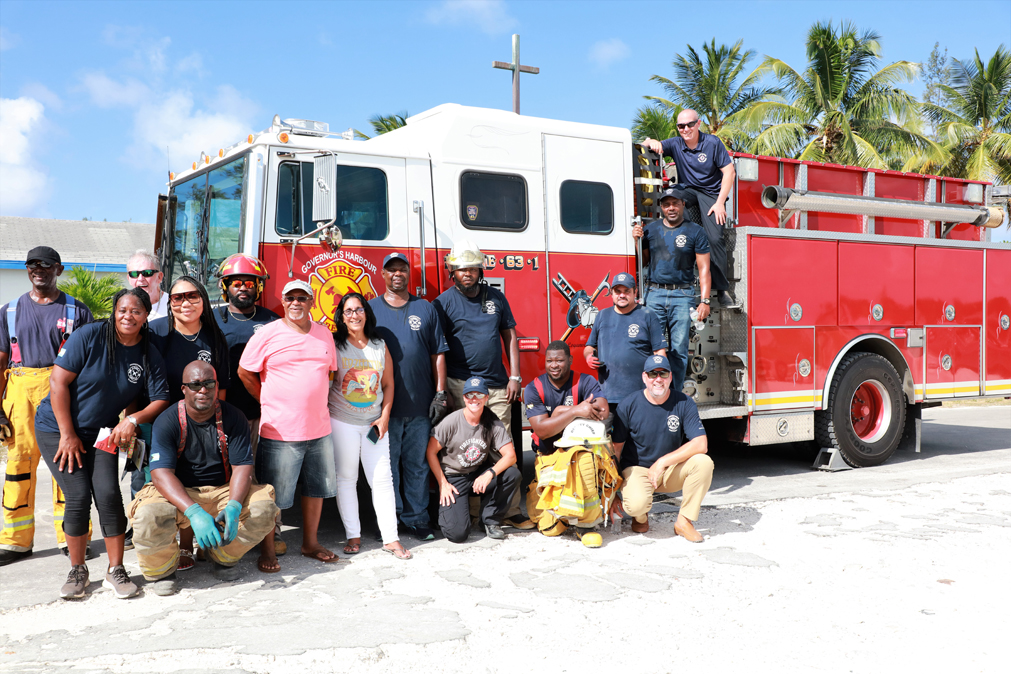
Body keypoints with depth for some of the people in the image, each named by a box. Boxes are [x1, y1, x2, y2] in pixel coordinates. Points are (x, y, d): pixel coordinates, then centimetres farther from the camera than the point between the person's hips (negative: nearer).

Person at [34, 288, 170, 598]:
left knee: (108, 493, -13)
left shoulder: (150, 356, -5)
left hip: (100, 432, 3)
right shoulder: (89, 336, -16)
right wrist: (68, 434, -14)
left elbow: (161, 400, -3)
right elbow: (58, 381, -15)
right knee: (79, 495, -12)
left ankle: (116, 570, 2)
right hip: (57, 428, -3)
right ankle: (77, 570, 9)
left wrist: (133, 420, -23)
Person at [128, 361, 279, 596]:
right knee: (149, 517, -34)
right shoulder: (167, 421, -11)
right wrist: (194, 513, -37)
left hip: (223, 490, 2)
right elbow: (161, 474, -21)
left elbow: (242, 467, -10)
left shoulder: (233, 418, -4)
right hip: (178, 494, -2)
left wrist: (233, 507, -31)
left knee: (263, 508, -24)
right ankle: (162, 570, 2)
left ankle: (222, 558, 6)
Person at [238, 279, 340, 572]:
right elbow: (245, 372, 0)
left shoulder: (325, 335, 9)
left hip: (319, 428, 5)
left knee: (317, 487, 15)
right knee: (272, 494, 1)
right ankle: (267, 551, 16)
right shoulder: (268, 334, -6)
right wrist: (270, 402, 3)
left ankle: (310, 543, 30)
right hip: (279, 431, -5)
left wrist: (313, 403, 11)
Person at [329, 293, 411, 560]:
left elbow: (388, 384, 9)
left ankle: (391, 538, 5)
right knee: (346, 478, 4)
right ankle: (353, 536, 14)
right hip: (342, 421, -2)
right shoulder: (334, 345, -1)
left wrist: (384, 417, -1)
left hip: (374, 422, 2)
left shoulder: (380, 345, 7)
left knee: (382, 478, 0)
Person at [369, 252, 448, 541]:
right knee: (386, 464, 2)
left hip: (420, 405, 1)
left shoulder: (425, 309, 11)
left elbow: (438, 353, 10)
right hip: (384, 405, -1)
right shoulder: (370, 309, 8)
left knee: (417, 464, 6)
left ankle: (418, 519, 15)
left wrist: (440, 393, 2)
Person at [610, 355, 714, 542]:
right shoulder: (629, 405, -10)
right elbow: (615, 449, -6)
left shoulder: (684, 403, -8)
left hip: (672, 470, 3)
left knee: (703, 462, -27)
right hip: (636, 469, -2)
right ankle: (640, 516, 7)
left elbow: (701, 444, -17)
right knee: (637, 504, -34)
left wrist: (663, 462, -24)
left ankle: (684, 521, -10)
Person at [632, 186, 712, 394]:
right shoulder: (650, 229, 12)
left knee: (678, 349, -2)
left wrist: (704, 301, -9)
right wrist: (637, 240, 0)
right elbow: (642, 261, 17)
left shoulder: (695, 232, 4)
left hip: (682, 295, -2)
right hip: (655, 294, 2)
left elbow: (704, 269, 0)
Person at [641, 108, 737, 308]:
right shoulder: (675, 144, 2)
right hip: (687, 190, 3)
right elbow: (650, 146, -4)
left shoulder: (712, 143, -7)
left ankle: (722, 289, -9)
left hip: (711, 193, -3)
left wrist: (720, 202, -14)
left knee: (714, 239, -18)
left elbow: (729, 171, -8)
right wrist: (651, 142, -31)